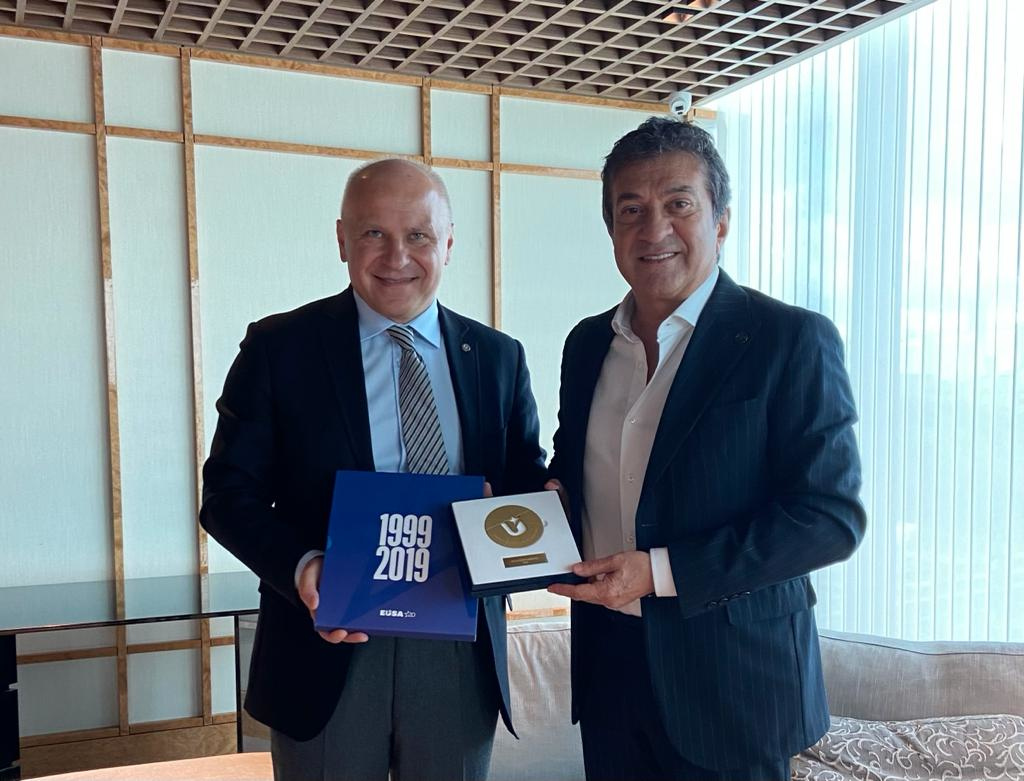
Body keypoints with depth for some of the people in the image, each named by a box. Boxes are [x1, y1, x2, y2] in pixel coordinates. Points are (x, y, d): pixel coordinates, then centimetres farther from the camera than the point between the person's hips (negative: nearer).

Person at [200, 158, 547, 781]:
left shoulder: (499, 357, 4)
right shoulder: (279, 347, -4)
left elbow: (525, 481, 9)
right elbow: (229, 492, -4)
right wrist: (301, 567, -21)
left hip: (460, 654, 3)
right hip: (328, 649, -2)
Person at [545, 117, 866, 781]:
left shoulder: (792, 340, -13)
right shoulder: (587, 343, 6)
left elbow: (831, 516, -17)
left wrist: (660, 571, -21)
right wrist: (552, 495, -5)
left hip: (732, 680, -5)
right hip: (608, 663, 5)